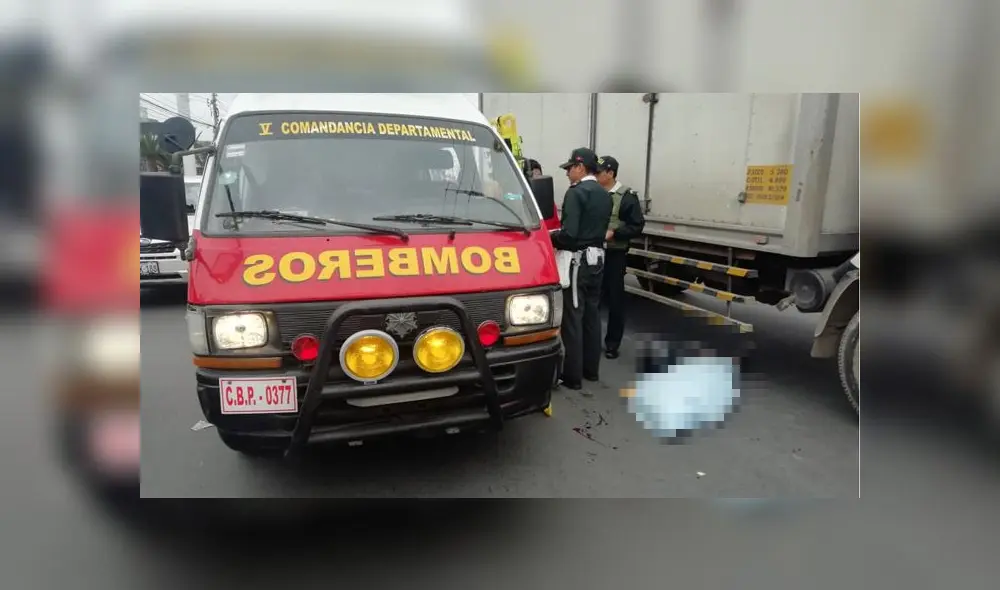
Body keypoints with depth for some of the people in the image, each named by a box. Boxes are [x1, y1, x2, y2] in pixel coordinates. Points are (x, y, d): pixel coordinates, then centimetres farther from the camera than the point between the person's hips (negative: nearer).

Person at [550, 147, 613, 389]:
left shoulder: (576, 192, -14)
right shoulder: (605, 195, 13)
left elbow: (569, 233, -23)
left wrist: (550, 238, -4)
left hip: (577, 260, -9)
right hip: (596, 258, 9)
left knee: (572, 317, -3)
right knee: (592, 314, 14)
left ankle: (573, 375, 2)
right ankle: (591, 369, 24)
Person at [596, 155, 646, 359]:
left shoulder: (627, 197, -5)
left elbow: (637, 226, -8)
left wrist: (613, 233, -19)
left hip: (614, 255, -4)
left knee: (615, 299, 4)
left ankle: (612, 343, 15)